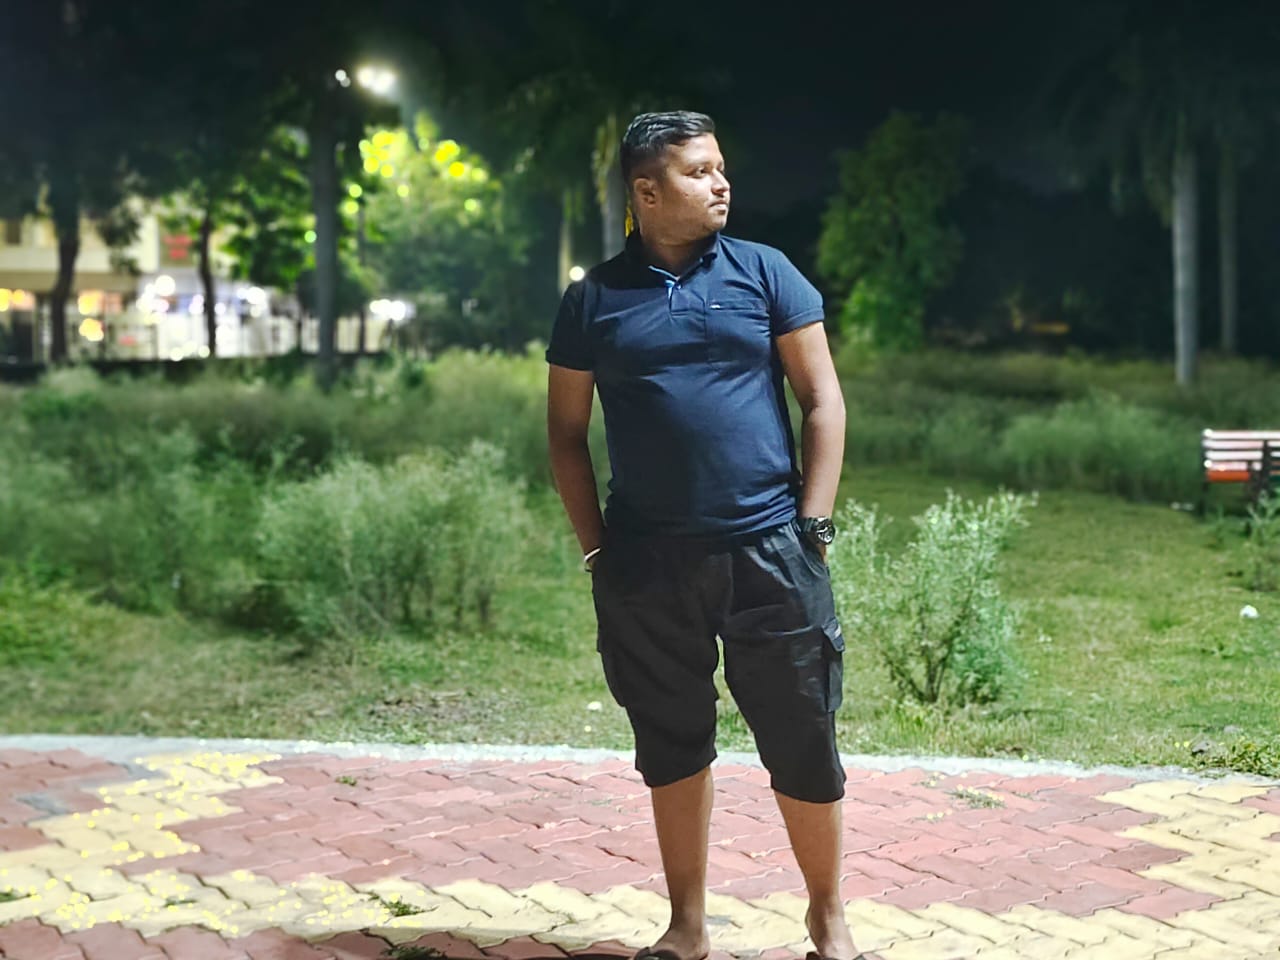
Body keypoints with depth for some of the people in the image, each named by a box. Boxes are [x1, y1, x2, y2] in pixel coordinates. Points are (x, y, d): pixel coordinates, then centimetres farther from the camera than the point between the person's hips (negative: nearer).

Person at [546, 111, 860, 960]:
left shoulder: (763, 271, 3)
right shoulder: (595, 299, 4)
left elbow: (823, 398, 2)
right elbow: (567, 429, 8)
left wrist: (813, 524, -5)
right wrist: (595, 547, 1)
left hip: (769, 550, -1)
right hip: (650, 562, 1)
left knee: (803, 742, 4)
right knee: (672, 746, 11)